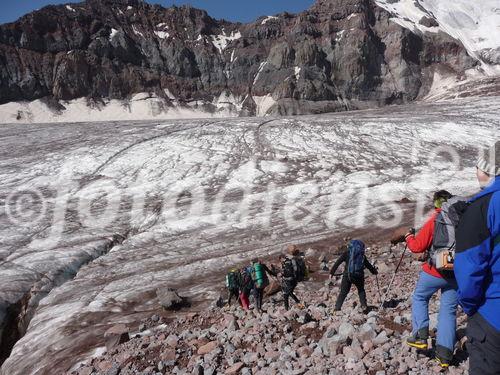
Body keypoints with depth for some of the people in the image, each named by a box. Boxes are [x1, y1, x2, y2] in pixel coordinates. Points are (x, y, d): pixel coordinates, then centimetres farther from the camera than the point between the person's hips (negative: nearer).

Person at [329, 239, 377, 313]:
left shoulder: (346, 253, 3)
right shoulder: (362, 255, 11)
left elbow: (337, 263, -2)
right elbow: (368, 265, 21)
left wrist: (332, 272, 2)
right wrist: (374, 271, 37)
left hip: (347, 275, -2)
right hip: (359, 276, 2)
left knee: (343, 292, 6)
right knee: (361, 291, 25)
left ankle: (337, 308, 0)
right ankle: (364, 306, 14)